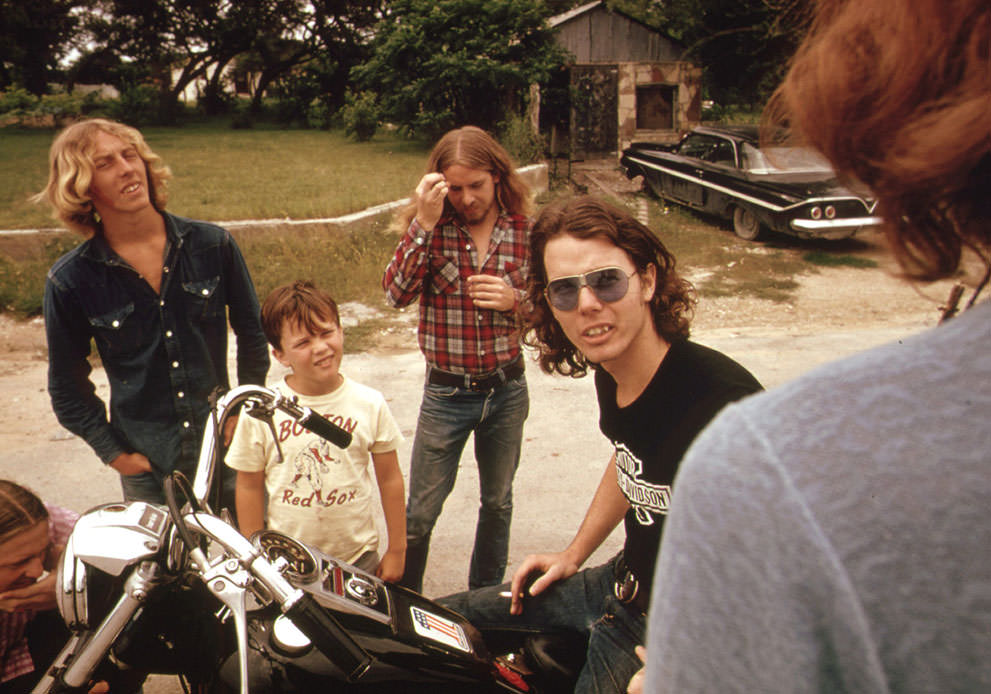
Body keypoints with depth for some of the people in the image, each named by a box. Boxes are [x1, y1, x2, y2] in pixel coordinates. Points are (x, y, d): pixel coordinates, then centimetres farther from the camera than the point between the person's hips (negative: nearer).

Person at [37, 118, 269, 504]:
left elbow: (251, 335, 8)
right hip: (146, 464, -1)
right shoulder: (70, 280, -7)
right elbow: (67, 386, 5)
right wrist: (114, 453, 0)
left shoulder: (212, 244, -5)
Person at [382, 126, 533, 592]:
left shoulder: (525, 230, -3)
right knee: (421, 512, 7)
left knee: (498, 502, 19)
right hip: (446, 394, -2)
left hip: (507, 390, 3)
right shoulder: (430, 228, -8)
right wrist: (424, 223, -27)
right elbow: (397, 293, -21)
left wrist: (515, 299, -14)